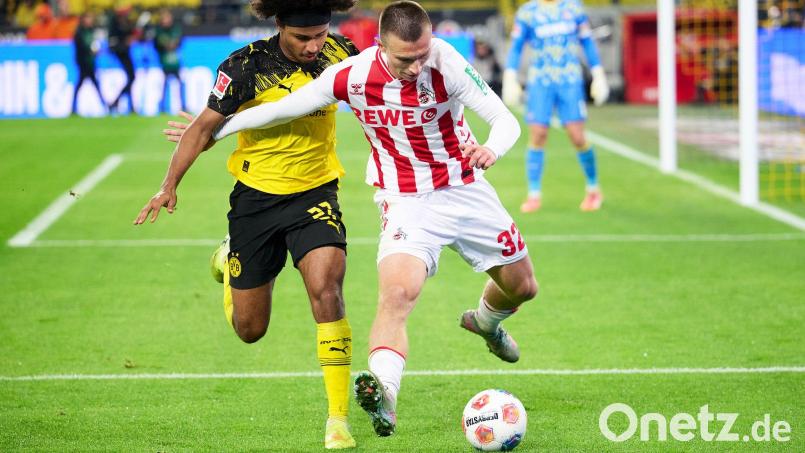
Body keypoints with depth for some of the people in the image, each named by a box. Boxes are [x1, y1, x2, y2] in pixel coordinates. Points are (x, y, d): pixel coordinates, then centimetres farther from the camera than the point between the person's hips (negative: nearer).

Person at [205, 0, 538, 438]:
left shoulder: (447, 65, -22)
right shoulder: (353, 75, -20)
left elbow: (506, 120, -24)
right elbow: (282, 109, -6)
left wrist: (491, 149, -48)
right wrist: (212, 131, 0)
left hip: (466, 190, 2)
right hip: (406, 203, -2)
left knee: (521, 287, 16)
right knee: (397, 293, -28)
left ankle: (486, 321, 51)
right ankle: (383, 391, -43)